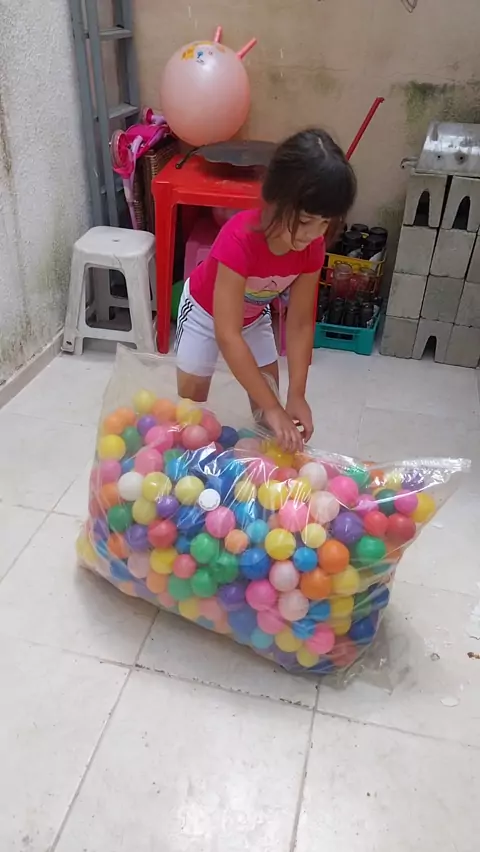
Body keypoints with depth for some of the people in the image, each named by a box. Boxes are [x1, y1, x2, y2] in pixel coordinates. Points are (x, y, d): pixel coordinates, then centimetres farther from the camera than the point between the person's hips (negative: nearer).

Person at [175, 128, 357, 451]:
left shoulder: (312, 247, -26)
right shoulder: (239, 240, -43)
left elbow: (300, 324, -19)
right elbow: (227, 335, -46)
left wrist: (296, 395, -27)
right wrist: (272, 408, -46)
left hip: (254, 315, 4)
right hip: (206, 311, -4)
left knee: (268, 396, 5)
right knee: (192, 398, 3)